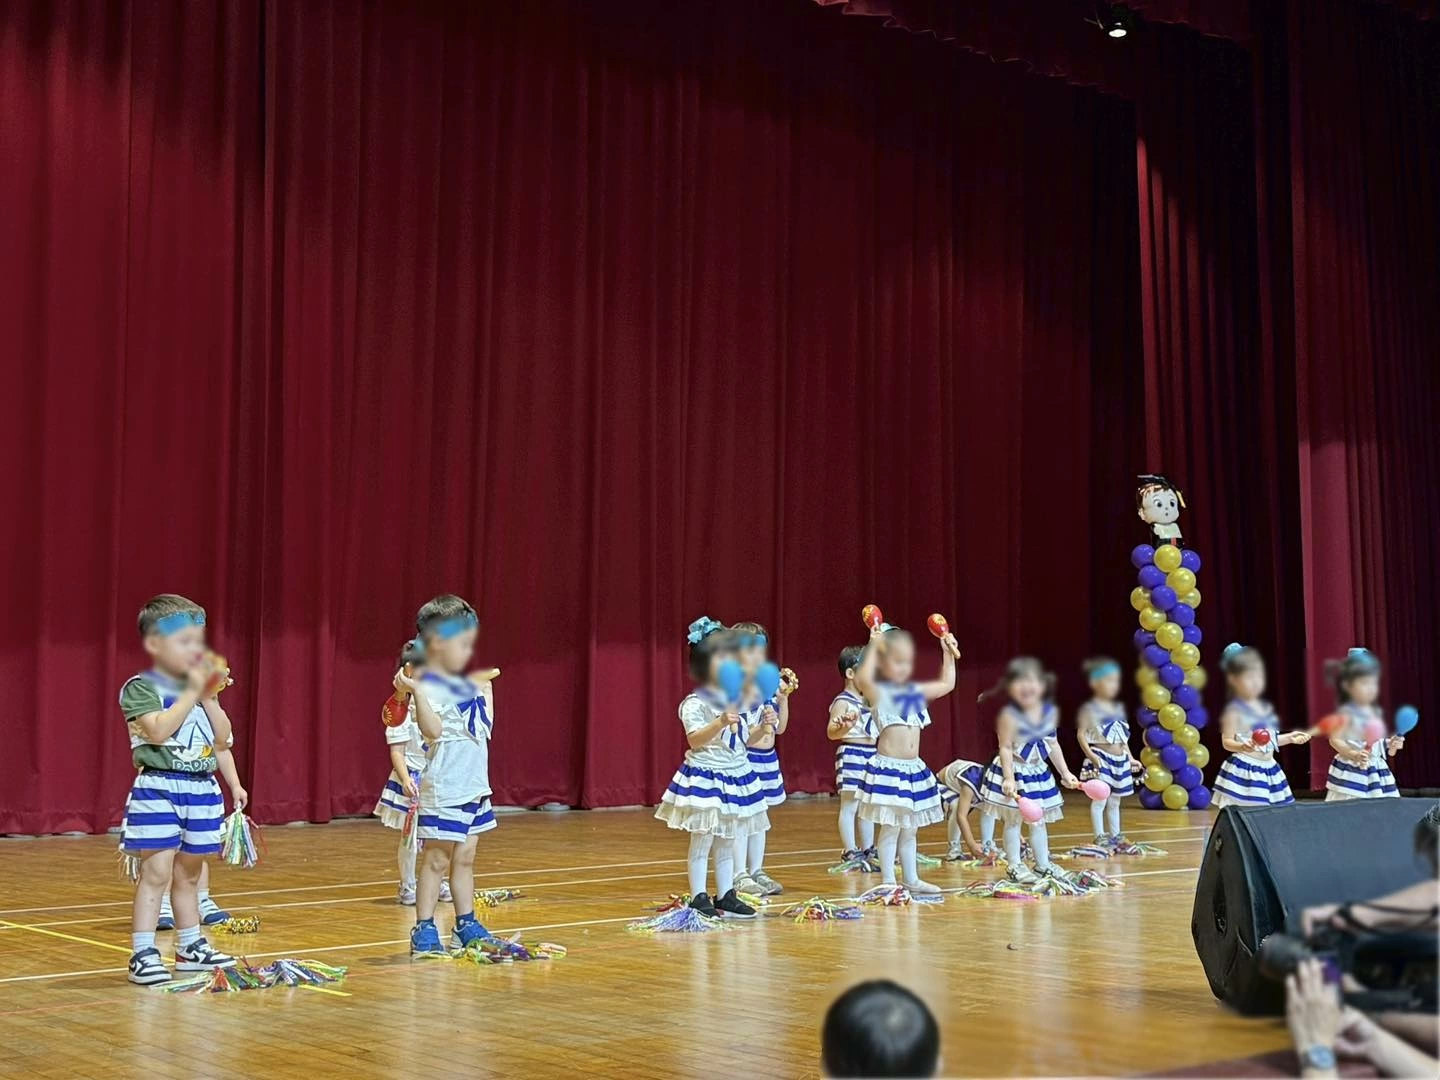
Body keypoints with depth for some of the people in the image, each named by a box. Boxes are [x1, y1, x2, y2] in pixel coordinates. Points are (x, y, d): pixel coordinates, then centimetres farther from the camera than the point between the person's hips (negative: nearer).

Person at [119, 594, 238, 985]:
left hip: (202, 790, 6)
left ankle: (191, 948, 25)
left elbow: (223, 739, 8)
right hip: (158, 789, -6)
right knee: (157, 871, -10)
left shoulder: (199, 688, 12)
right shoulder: (141, 688, -7)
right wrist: (191, 692, -17)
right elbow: (158, 731, -22)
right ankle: (142, 955, -6)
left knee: (188, 873, 15)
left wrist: (210, 697, -1)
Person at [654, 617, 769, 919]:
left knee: (727, 842, 13)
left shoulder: (736, 701, 11)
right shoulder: (695, 703, -11)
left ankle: (725, 896, 20)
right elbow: (695, 739, -21)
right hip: (705, 776, -7)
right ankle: (698, 898, 1)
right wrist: (720, 723, -33)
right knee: (702, 840, -4)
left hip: (736, 775, 7)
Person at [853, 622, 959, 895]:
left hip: (915, 770, 7)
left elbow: (947, 684, 23)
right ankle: (888, 880, 5)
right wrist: (874, 646, -26)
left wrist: (948, 653, 17)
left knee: (910, 828, 15)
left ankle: (912, 879, 23)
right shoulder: (878, 693, -8)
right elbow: (863, 679, -31)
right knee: (890, 827, -3)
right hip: (888, 769, -7)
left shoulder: (917, 692, 12)